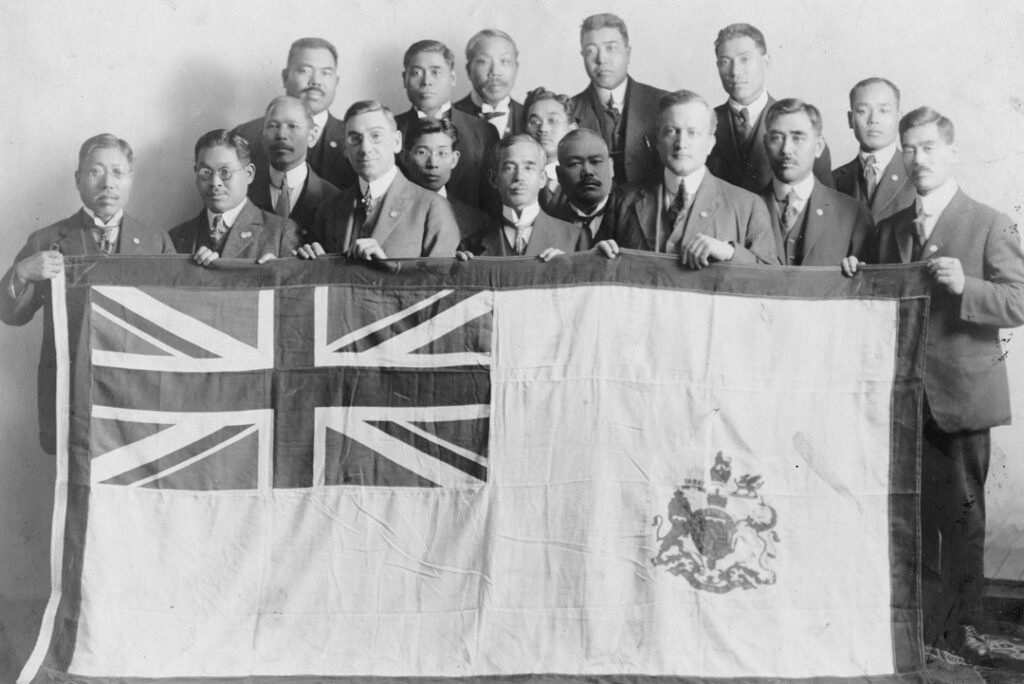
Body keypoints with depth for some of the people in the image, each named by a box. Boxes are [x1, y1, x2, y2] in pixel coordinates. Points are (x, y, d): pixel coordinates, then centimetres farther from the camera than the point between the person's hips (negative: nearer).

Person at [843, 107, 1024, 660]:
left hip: (959, 395, -4)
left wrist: (965, 286, -25)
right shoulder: (889, 228, 14)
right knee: (913, 513, 8)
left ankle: (960, 624, 15)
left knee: (961, 515, 3)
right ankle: (923, 621, 19)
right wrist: (858, 278, 1)